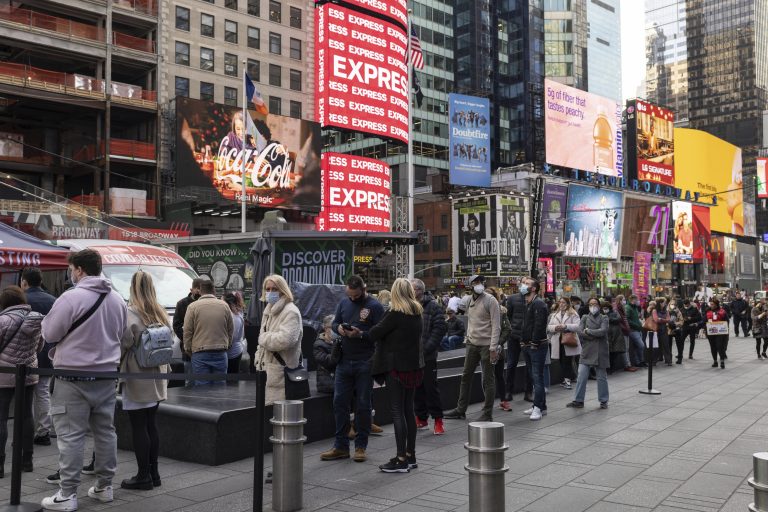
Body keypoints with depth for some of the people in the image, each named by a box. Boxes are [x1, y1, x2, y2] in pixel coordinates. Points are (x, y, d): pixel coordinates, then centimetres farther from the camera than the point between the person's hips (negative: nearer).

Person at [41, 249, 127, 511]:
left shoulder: (71, 297, -16)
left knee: (70, 435, -1)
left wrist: (46, 320, 12)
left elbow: (49, 334, -8)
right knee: (105, 431, 13)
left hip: (74, 377, -6)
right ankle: (104, 486, 23)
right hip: (106, 374, 6)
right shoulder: (118, 299, 5)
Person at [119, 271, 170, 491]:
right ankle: (153, 473, 19)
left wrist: (117, 366, 0)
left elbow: (124, 343, -15)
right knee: (151, 425, 13)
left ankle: (144, 476, 5)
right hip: (156, 378, 7)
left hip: (137, 378, -7)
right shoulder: (161, 313, 7)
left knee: (139, 427, 0)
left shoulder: (130, 314, -13)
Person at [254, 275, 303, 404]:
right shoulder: (269, 310, 20)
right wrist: (259, 360, 18)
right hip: (266, 367, 9)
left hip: (280, 370, -9)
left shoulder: (291, 312, -11)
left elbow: (285, 340, -25)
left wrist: (263, 338, -9)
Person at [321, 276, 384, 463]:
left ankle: (360, 446, 16)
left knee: (363, 405, 4)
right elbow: (334, 323, 17)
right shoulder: (343, 303, 9)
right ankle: (341, 446, 16)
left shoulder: (374, 306, -7)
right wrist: (338, 328, -6)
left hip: (364, 363, -5)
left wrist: (361, 334, -24)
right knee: (339, 402, 6)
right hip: (344, 361, 5)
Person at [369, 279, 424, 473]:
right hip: (414, 366, 8)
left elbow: (374, 333, -12)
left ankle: (401, 460, 0)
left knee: (398, 412, -3)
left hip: (397, 367, -8)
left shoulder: (395, 314, -16)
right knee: (408, 410, 15)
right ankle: (410, 455, 22)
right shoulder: (418, 313, 7)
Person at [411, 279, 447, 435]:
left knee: (431, 387, -1)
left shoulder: (433, 307, -6)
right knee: (416, 388, 11)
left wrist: (427, 348, -19)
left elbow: (440, 328, -13)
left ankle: (438, 419, 9)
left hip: (427, 356, -5)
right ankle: (421, 418, 23)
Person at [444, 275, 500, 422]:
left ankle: (488, 414, 11)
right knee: (466, 376, 13)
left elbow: (496, 326, -14)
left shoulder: (490, 301, -11)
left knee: (488, 380, 2)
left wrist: (493, 348, -19)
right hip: (472, 344, 7)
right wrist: (468, 336, 9)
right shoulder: (469, 300, 9)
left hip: (486, 345, -7)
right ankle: (460, 410, 24)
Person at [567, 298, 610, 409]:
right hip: (587, 351, 1)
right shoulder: (585, 318, 11)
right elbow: (579, 331, -4)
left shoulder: (604, 318, 6)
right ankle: (578, 400, 2)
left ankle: (603, 401, 18)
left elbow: (603, 331, -11)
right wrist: (595, 335, -9)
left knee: (602, 377, 7)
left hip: (600, 352, -1)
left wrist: (588, 331, -7)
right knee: (581, 377, -4)